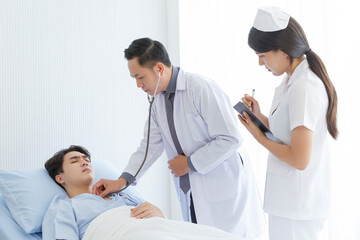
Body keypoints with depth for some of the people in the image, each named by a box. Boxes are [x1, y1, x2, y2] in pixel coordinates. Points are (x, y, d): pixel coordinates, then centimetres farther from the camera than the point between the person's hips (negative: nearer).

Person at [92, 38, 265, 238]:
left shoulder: (202, 89, -18)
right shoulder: (158, 98, 8)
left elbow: (231, 138, -21)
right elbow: (151, 145, 10)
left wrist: (190, 164, -14)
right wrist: (123, 180, -2)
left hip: (223, 190, -7)